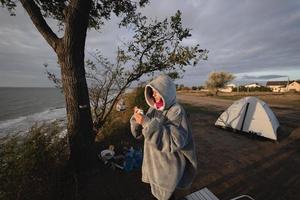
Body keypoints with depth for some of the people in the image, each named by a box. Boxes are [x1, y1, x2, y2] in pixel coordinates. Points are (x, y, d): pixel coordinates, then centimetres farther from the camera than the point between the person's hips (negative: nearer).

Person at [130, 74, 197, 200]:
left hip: (168, 162, -5)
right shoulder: (153, 108, -3)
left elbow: (175, 140, -32)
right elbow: (139, 132, 0)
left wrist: (148, 123, -36)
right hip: (153, 159, 6)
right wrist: (137, 118, -21)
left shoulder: (177, 111, -22)